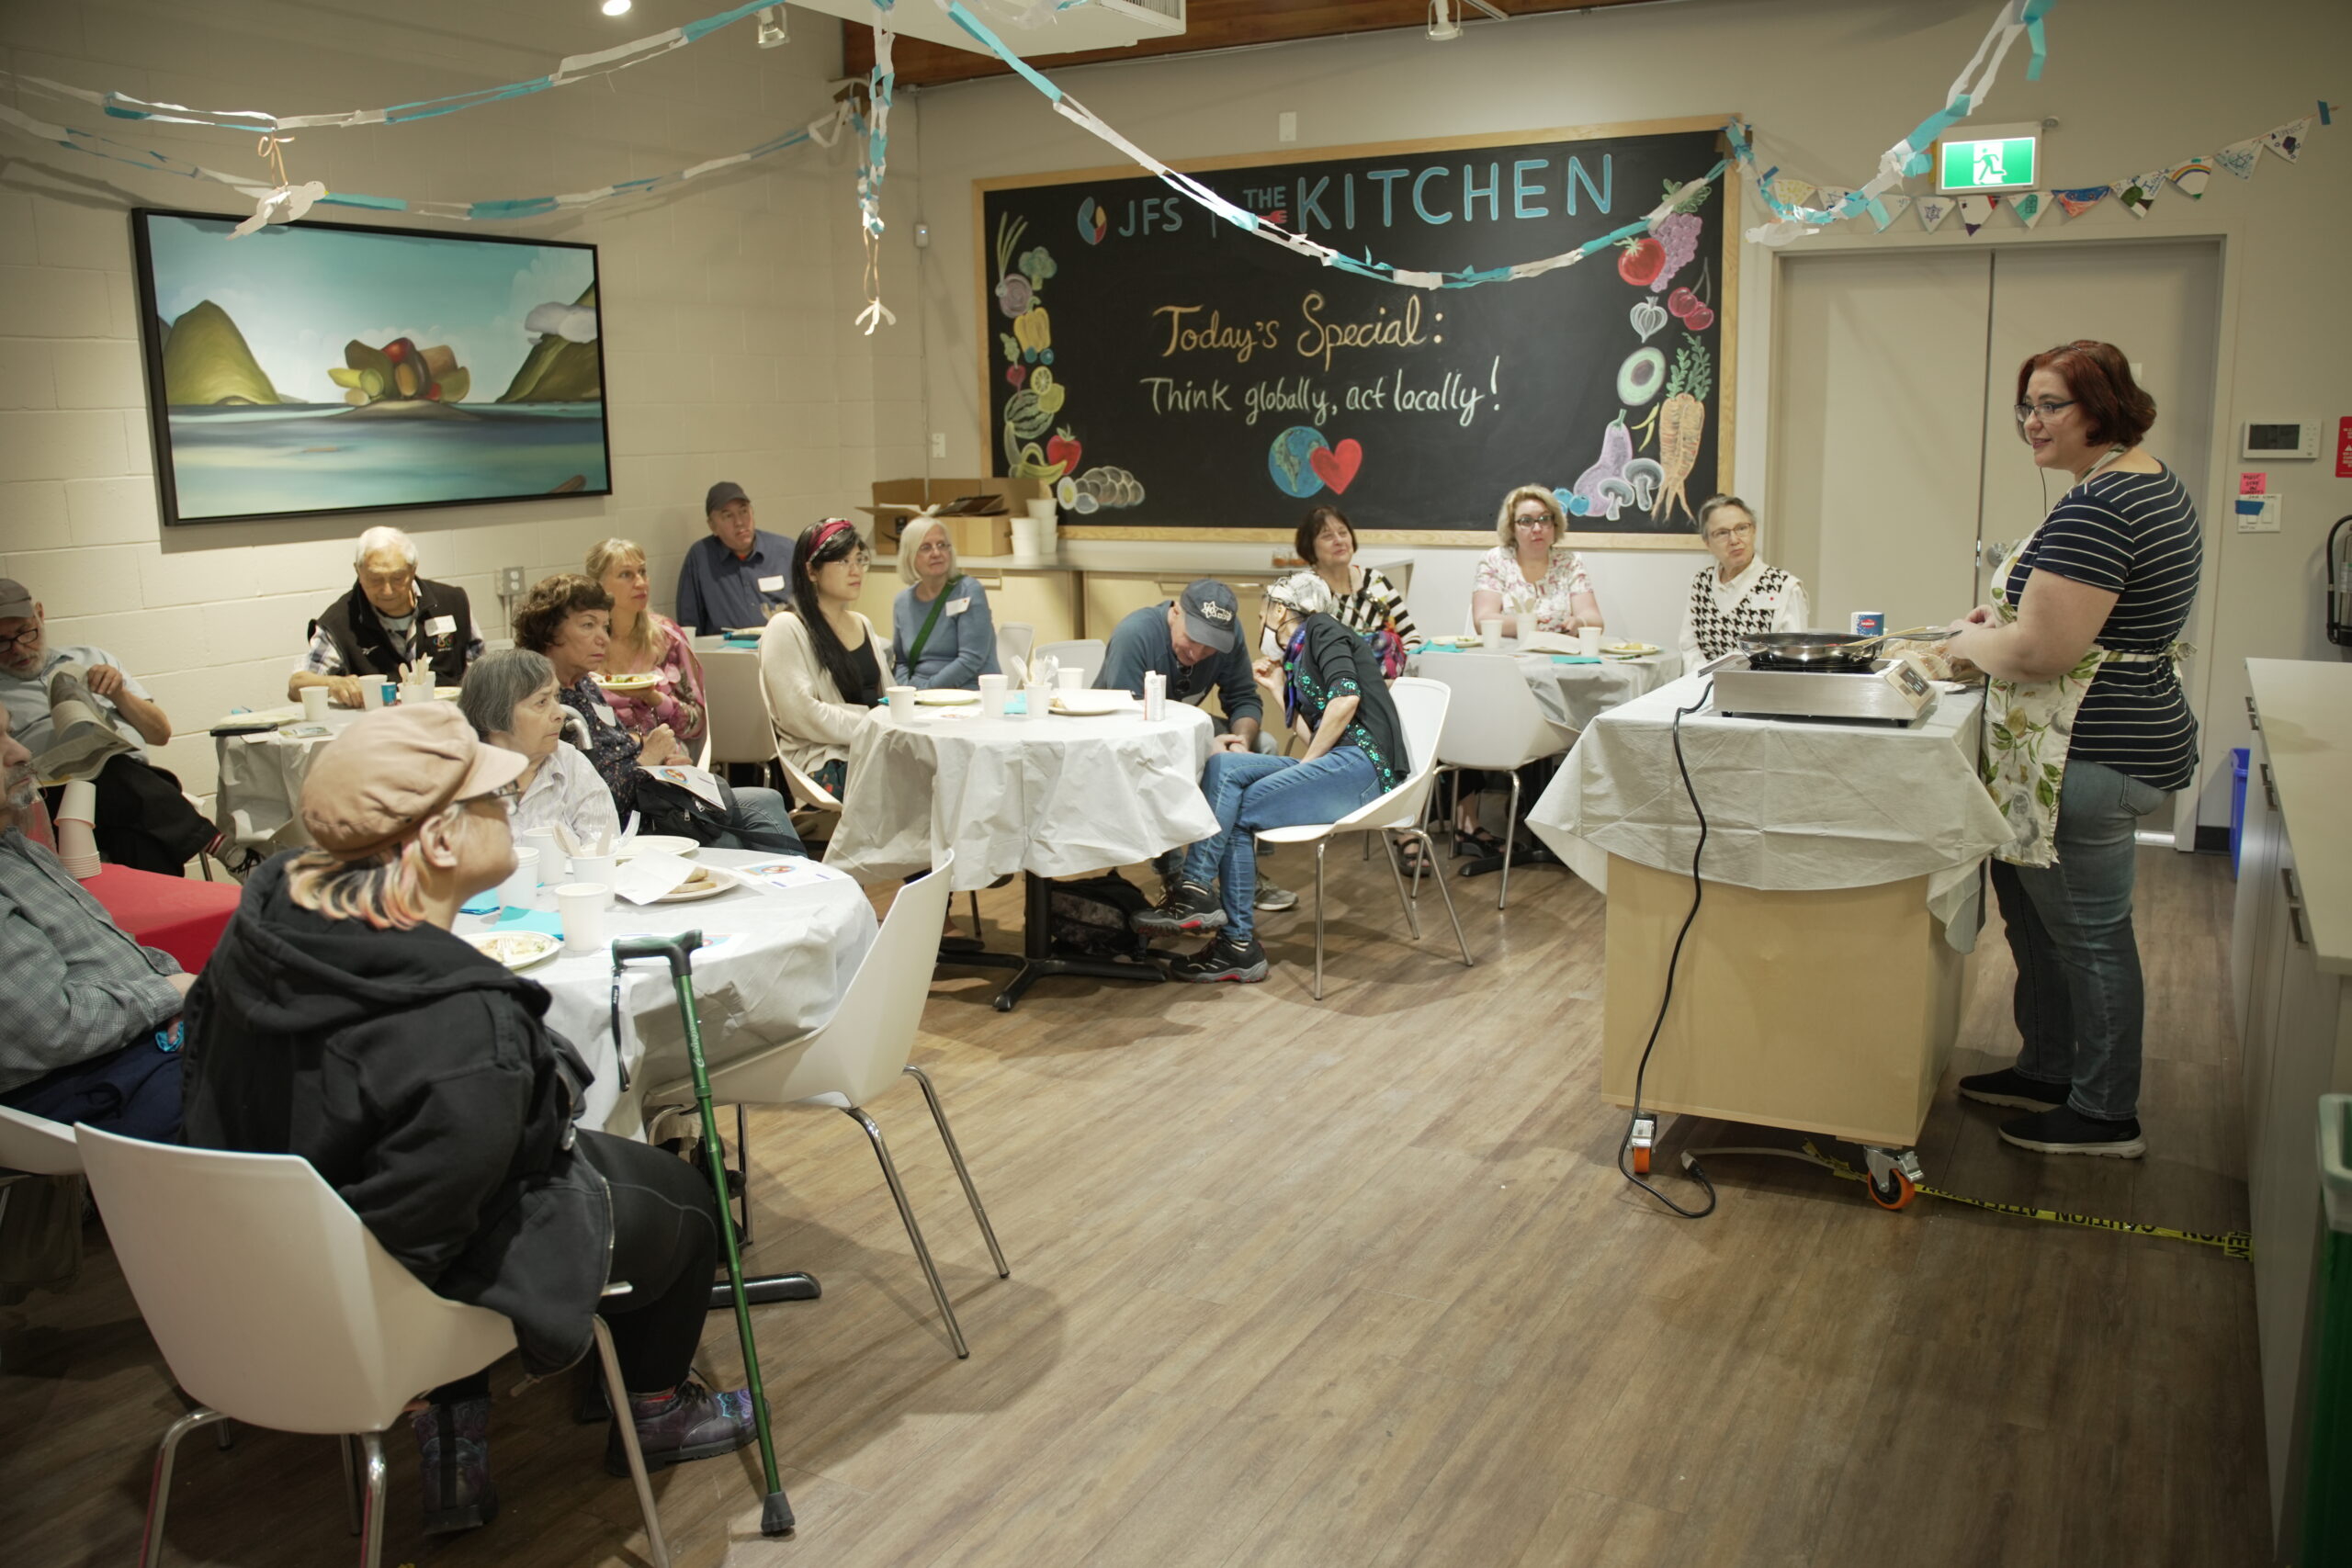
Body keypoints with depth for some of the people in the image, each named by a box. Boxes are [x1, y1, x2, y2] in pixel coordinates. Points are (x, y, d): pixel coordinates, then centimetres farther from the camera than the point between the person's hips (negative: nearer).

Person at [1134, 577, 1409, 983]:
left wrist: (1307, 764, -9)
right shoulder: (1297, 660, 29)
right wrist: (1277, 688, 22)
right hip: (1338, 767, 8)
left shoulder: (1320, 630, 3)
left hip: (1364, 763, -8)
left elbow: (1347, 697, -15)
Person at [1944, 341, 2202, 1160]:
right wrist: (2008, 617, 13)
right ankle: (2048, 1070, 34)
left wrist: (1971, 641, -7)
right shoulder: (2154, 482, 13)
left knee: (2088, 933, 2)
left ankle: (2106, 1115, 16)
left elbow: (2042, 651, -26)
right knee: (2031, 903, 20)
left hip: (2089, 756, -11)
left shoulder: (2093, 508, -22)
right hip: (2132, 733, 11)